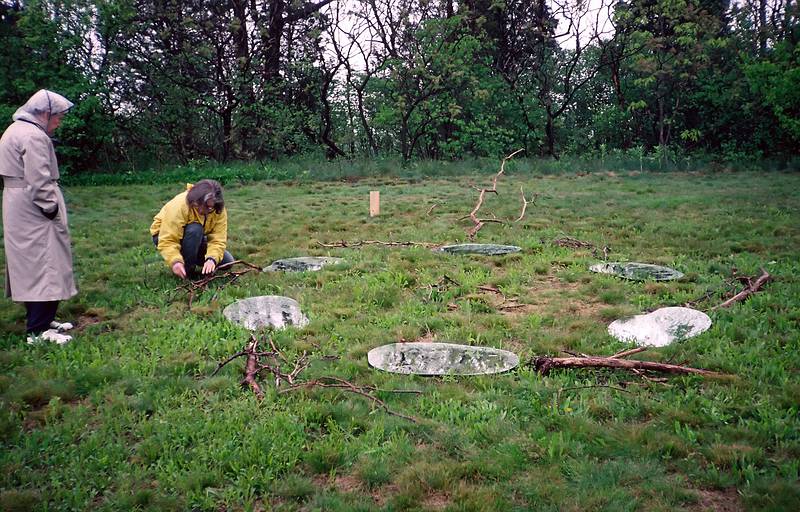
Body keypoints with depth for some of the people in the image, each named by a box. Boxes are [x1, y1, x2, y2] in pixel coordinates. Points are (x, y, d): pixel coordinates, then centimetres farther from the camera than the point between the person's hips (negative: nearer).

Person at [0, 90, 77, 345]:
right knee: (44, 267, -7)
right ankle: (38, 330, -5)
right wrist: (52, 210, -13)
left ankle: (40, 321, 24)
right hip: (33, 212, -11)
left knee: (31, 267, 15)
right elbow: (39, 182, -22)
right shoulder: (33, 136, -16)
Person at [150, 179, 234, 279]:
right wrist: (175, 261, -54)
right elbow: (167, 241, -37)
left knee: (227, 262, -9)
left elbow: (218, 240, -26)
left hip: (195, 240, 5)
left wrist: (212, 259, -45)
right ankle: (186, 271, -22)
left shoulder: (219, 211, -21)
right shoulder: (179, 206, -35)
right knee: (195, 229, -37)